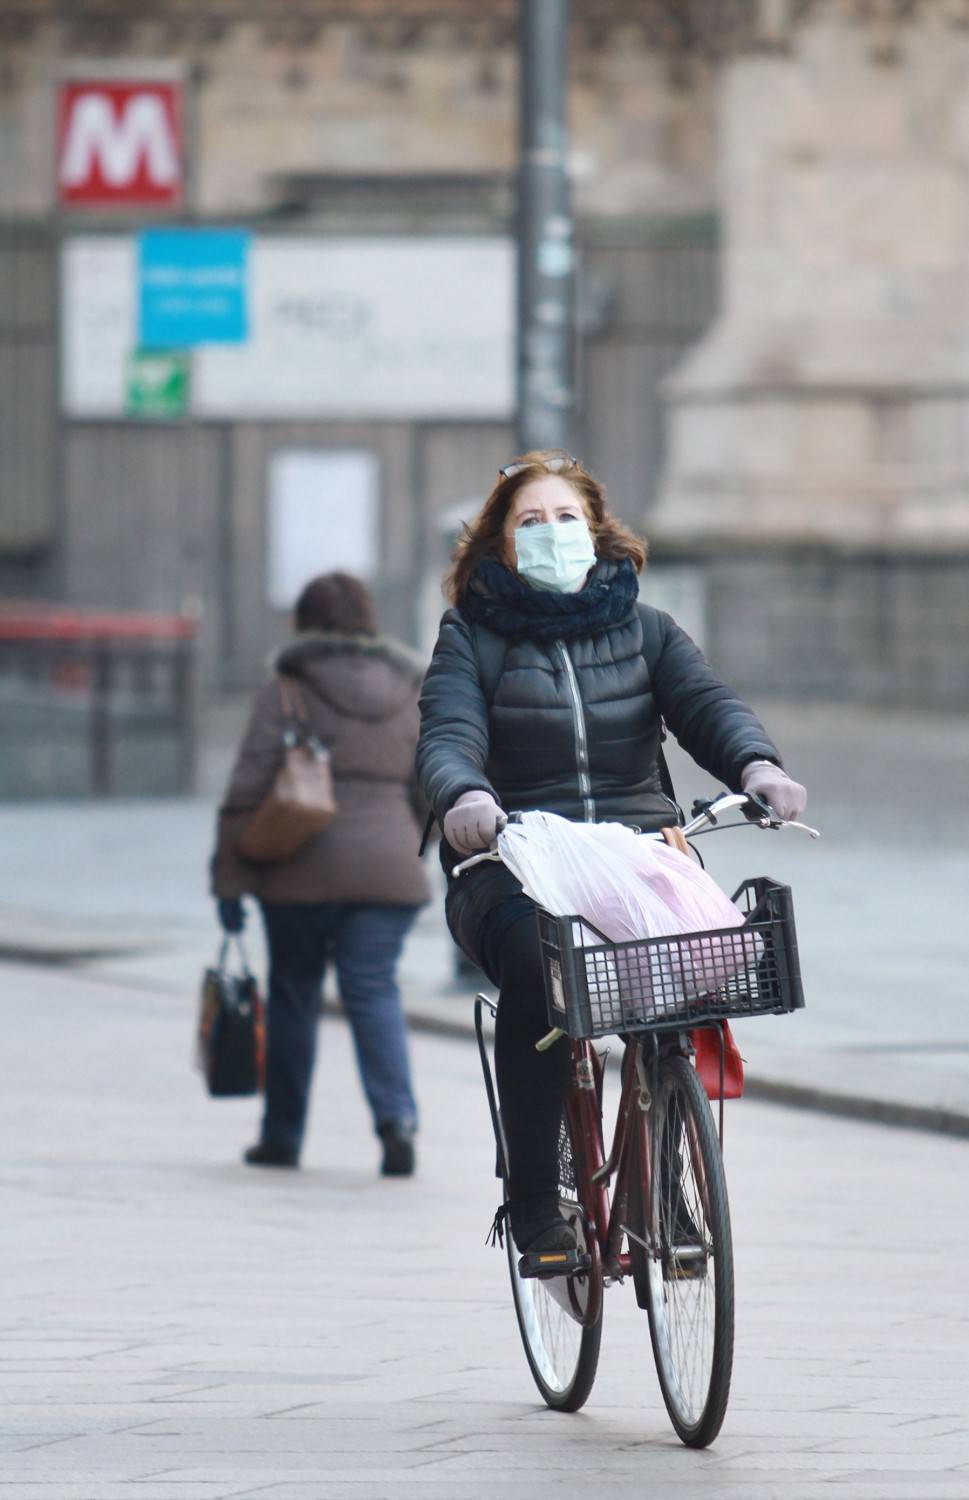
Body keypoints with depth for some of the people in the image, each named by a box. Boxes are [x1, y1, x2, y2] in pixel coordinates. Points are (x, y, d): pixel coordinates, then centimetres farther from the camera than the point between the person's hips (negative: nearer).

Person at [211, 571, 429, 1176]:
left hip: (302, 874, -2)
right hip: (388, 870, 2)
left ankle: (282, 1136, 20)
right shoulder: (410, 694, 10)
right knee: (375, 992, 0)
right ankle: (397, 1117, -23)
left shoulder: (288, 691, -2)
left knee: (293, 995, 11)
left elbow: (248, 791, -6)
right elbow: (429, 795, 12)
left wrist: (230, 877, -3)